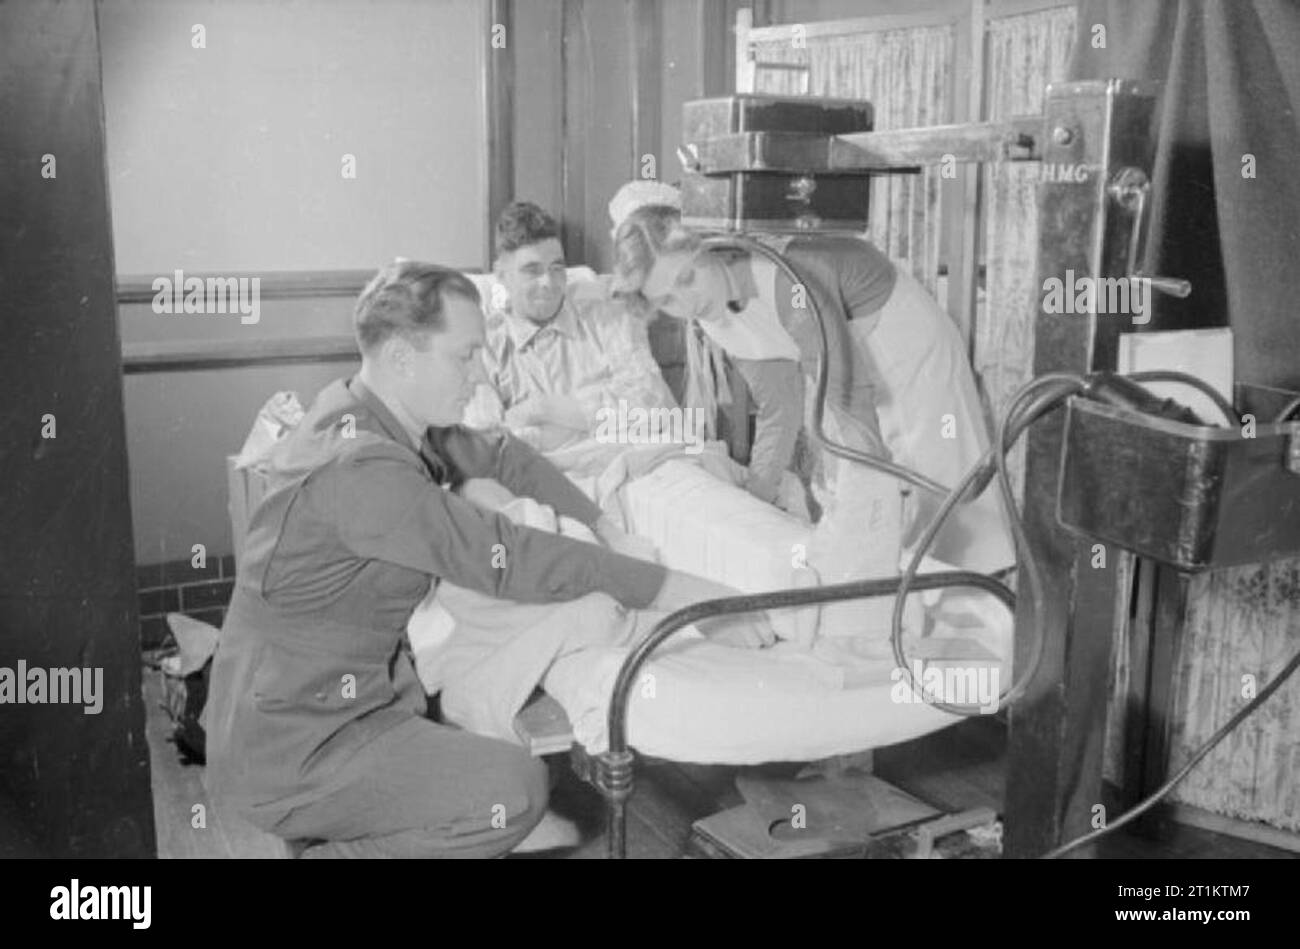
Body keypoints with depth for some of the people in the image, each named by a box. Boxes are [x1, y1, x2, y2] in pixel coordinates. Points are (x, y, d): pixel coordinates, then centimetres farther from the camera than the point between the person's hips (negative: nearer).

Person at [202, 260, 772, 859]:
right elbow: (507, 558, -32)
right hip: (287, 752, -10)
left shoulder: (367, 414, 2)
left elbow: (500, 456, 11)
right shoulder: (357, 467, -28)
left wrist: (604, 530, 3)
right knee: (512, 789, -20)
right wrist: (690, 596, -29)